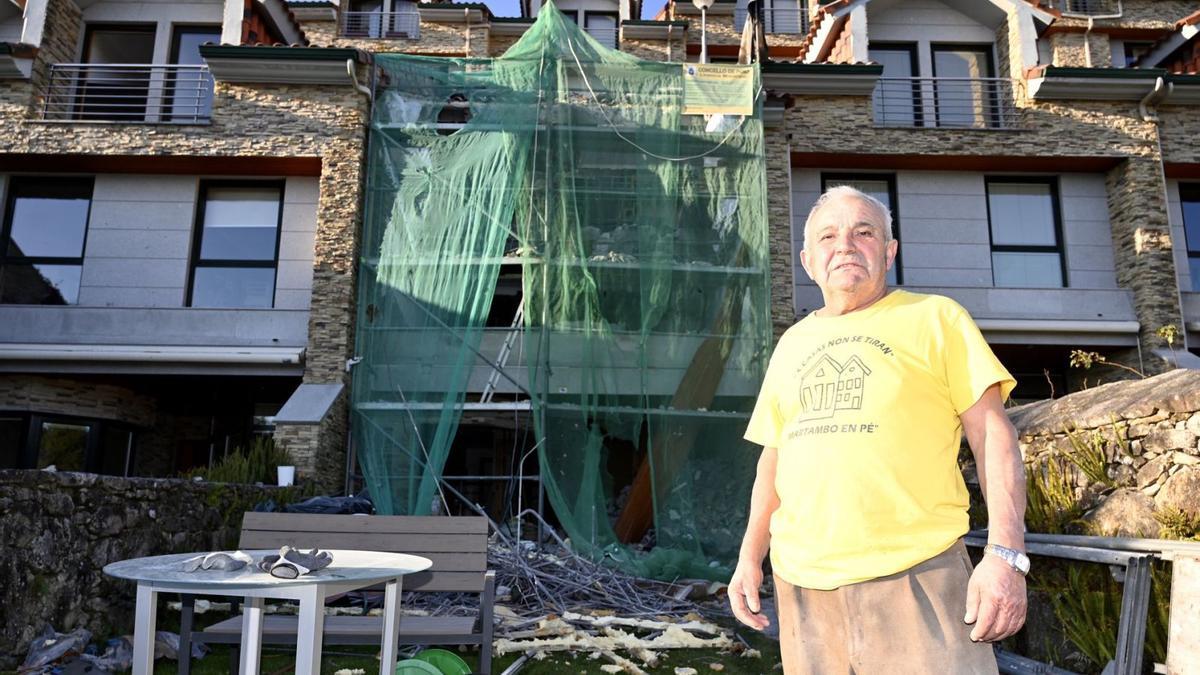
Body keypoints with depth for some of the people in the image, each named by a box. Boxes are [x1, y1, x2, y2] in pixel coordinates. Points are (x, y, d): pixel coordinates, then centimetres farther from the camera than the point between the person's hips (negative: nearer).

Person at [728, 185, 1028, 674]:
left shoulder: (935, 318, 3)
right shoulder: (791, 343, 15)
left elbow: (992, 434, -3)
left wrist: (1006, 553, -13)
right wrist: (750, 556, 13)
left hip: (915, 576, -4)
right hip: (802, 581, 4)